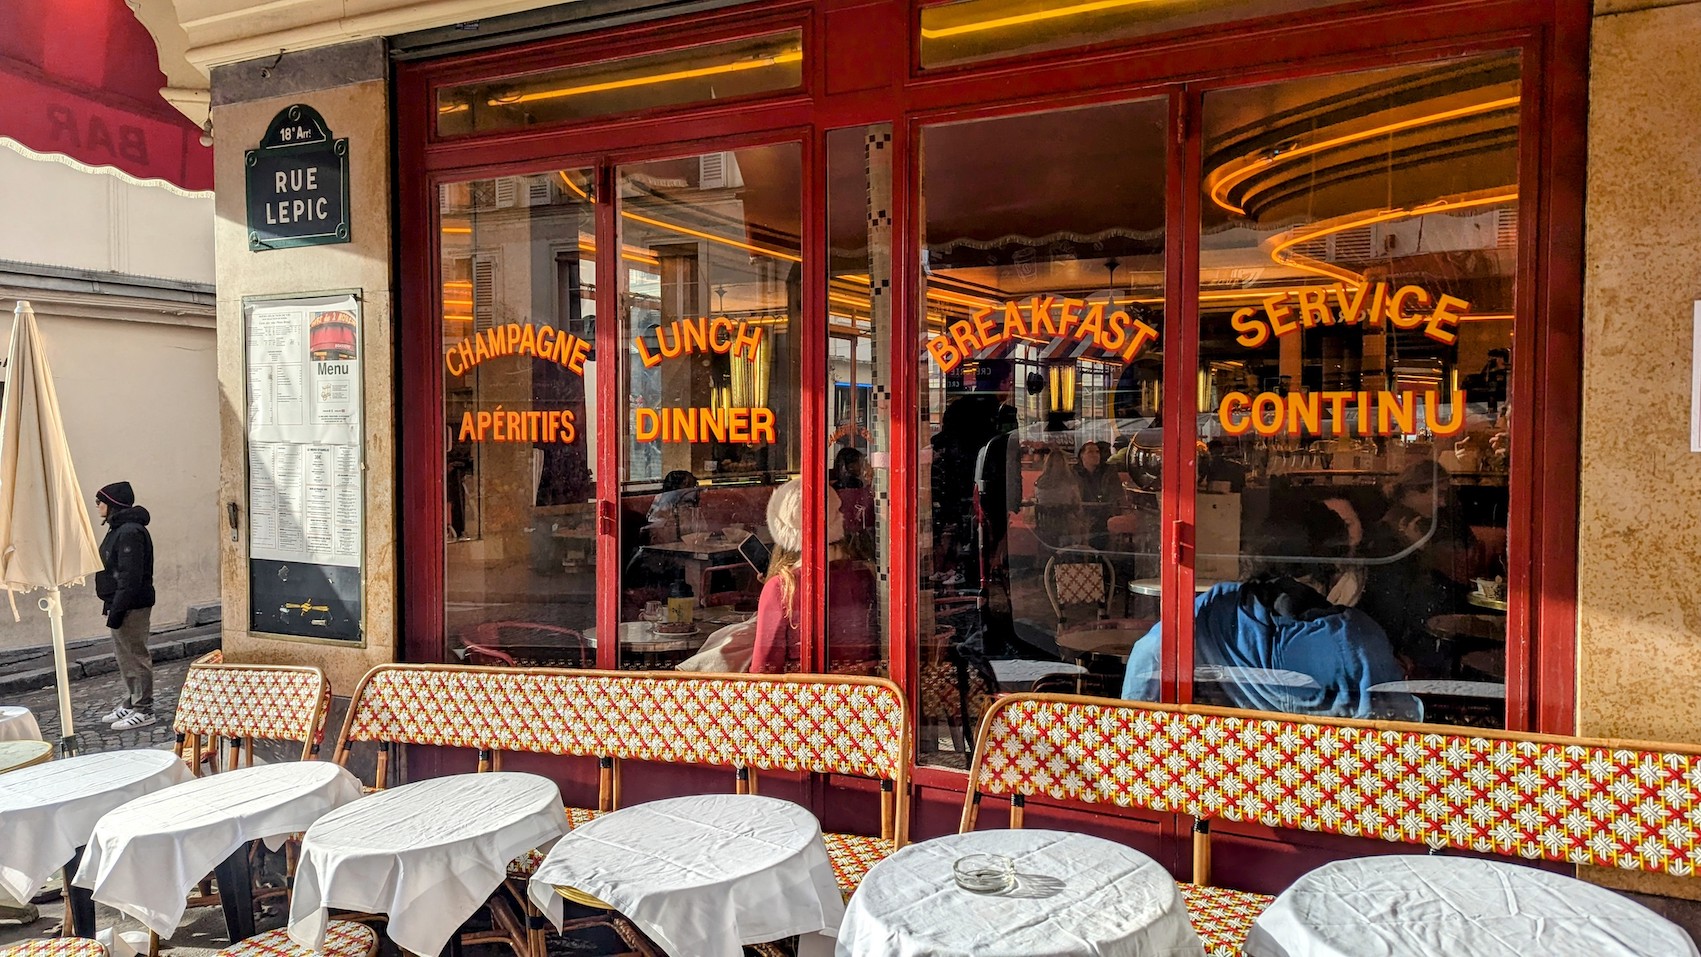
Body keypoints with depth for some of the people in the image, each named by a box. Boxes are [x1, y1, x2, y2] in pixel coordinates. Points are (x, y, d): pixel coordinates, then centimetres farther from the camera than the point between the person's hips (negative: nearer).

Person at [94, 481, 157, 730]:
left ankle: (144, 710, 5)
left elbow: (130, 576, -23)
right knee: (125, 656, 18)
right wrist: (112, 606, 16)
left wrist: (117, 609, -22)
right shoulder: (119, 529, 14)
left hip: (132, 606, -10)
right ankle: (131, 703, 29)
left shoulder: (130, 532, -19)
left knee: (135, 656, -3)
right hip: (122, 604, 10)